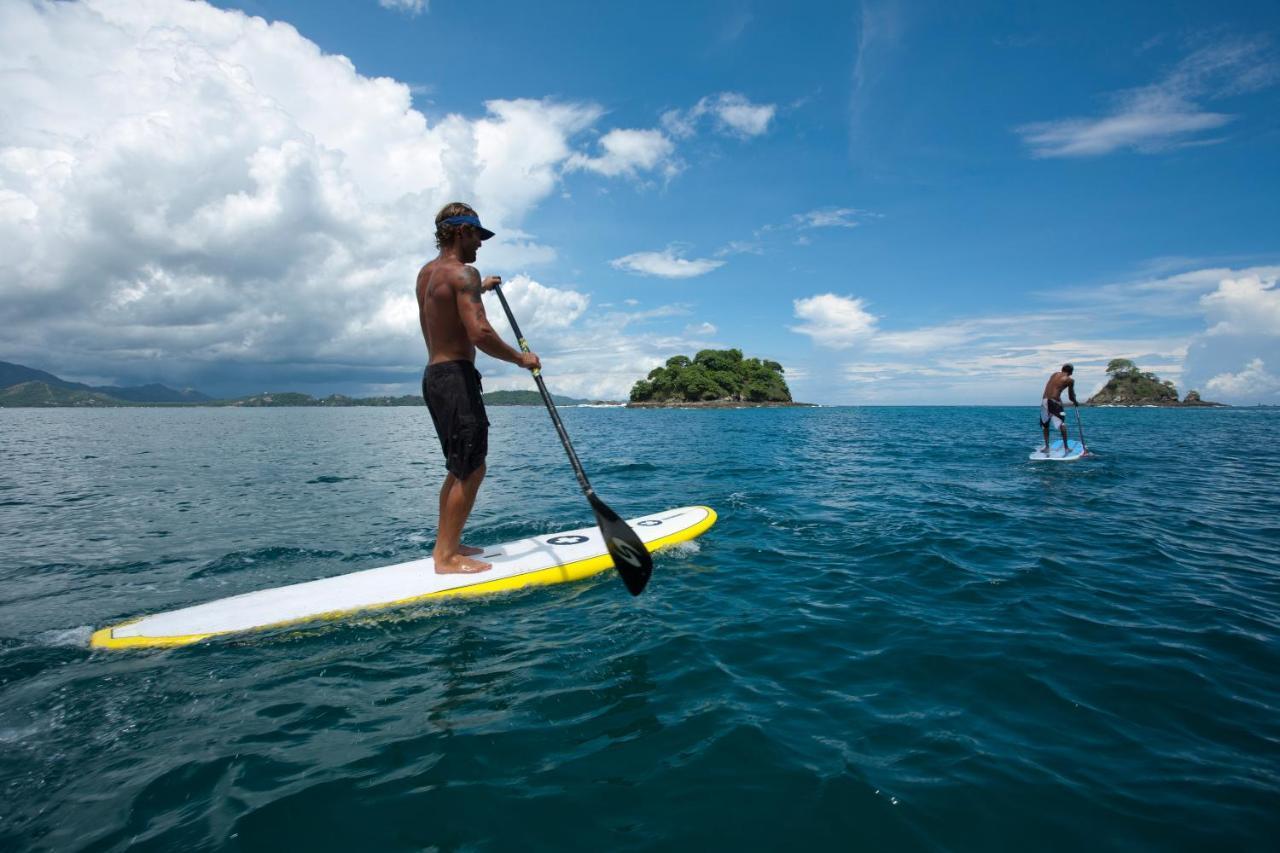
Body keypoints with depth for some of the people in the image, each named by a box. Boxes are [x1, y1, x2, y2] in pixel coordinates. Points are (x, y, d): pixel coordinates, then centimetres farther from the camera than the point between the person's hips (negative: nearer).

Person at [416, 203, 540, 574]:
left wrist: (476, 289, 47)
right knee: (472, 470, -5)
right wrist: (521, 358, -12)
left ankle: (446, 545, 23)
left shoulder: (426, 272, 16)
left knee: (461, 468, 17)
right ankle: (447, 557, -1)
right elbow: (480, 334, -25)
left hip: (434, 376, 10)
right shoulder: (462, 273, -13)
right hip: (456, 376, -10)